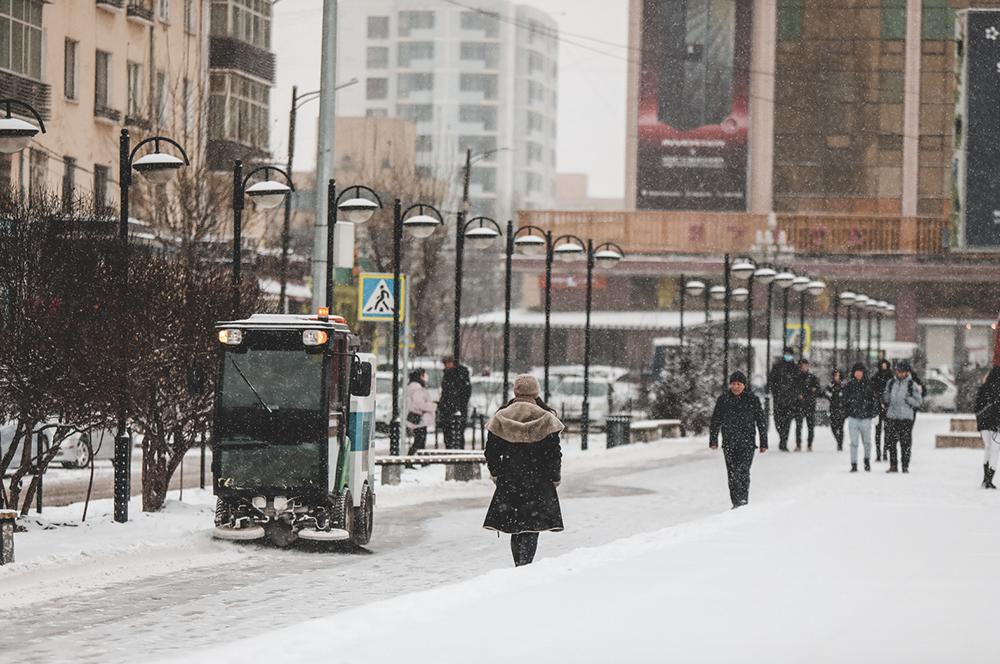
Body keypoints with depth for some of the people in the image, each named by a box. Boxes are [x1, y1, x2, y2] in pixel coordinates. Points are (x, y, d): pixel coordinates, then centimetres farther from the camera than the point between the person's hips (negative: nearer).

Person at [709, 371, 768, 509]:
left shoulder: (752, 400, 2)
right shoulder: (723, 400, 6)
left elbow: (761, 422, 7)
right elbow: (715, 422, 12)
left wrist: (764, 443, 6)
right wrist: (713, 440, 4)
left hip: (747, 443, -3)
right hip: (729, 444, 3)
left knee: (742, 471, -17)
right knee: (732, 473, 3)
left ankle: (743, 501, -16)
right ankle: (736, 503, 11)